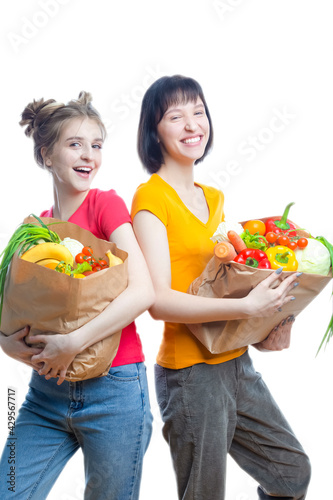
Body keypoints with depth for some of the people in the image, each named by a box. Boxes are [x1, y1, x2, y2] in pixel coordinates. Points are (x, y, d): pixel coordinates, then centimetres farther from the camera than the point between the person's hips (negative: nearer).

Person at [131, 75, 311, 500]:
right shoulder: (150, 197, -12)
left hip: (237, 363, 8)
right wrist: (246, 307, -27)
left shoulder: (213, 198, 12)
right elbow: (158, 301, -21)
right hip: (190, 371, -8)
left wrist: (272, 316, 1)